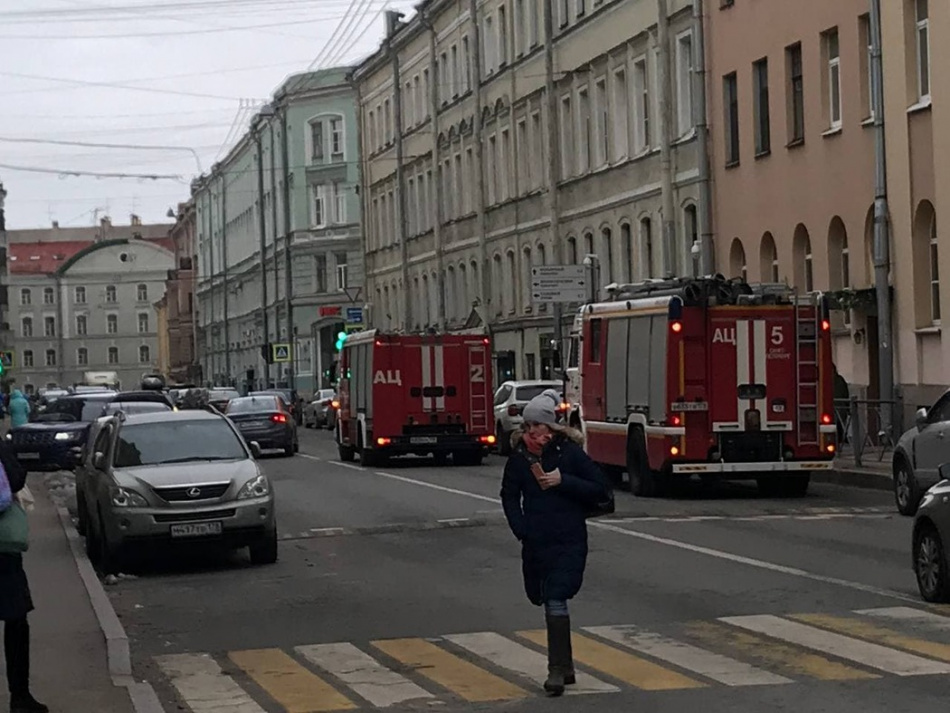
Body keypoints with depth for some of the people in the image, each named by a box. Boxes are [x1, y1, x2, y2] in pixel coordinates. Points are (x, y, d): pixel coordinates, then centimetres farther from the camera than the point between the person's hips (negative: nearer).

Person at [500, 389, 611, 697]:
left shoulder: (570, 452, -8)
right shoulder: (519, 456, 1)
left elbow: (601, 490, -7)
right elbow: (509, 497, 10)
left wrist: (564, 481, -17)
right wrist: (522, 530, -4)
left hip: (569, 542, -5)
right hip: (535, 543, 5)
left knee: (556, 601, -15)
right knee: (545, 601, 14)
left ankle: (557, 670, -11)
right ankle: (565, 667, 30)